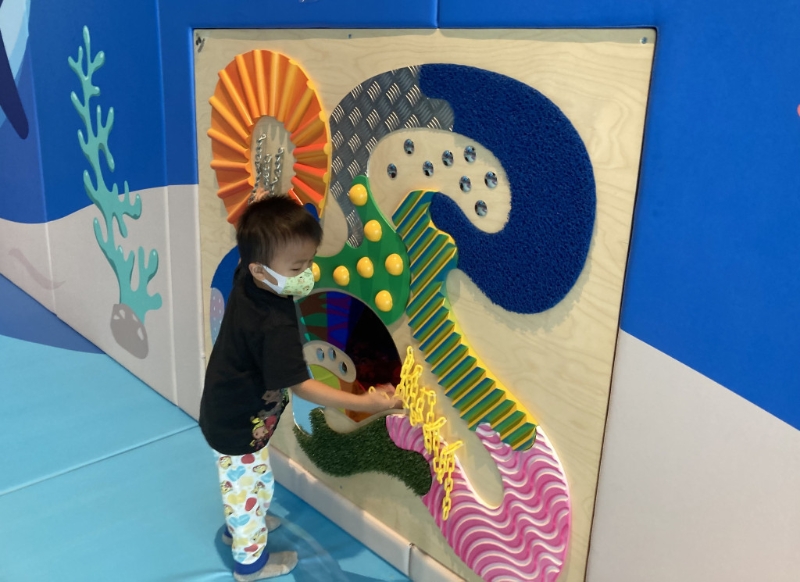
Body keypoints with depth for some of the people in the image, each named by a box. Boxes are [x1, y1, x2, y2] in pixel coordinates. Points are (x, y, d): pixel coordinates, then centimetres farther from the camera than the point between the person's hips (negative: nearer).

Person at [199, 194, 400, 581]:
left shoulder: (247, 279, -14)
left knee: (241, 483, 32)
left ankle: (239, 527, 58)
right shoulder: (275, 326, -39)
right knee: (252, 485, 15)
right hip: (238, 426, -8)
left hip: (229, 413, 9)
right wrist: (364, 402, -39)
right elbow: (301, 386, -37)